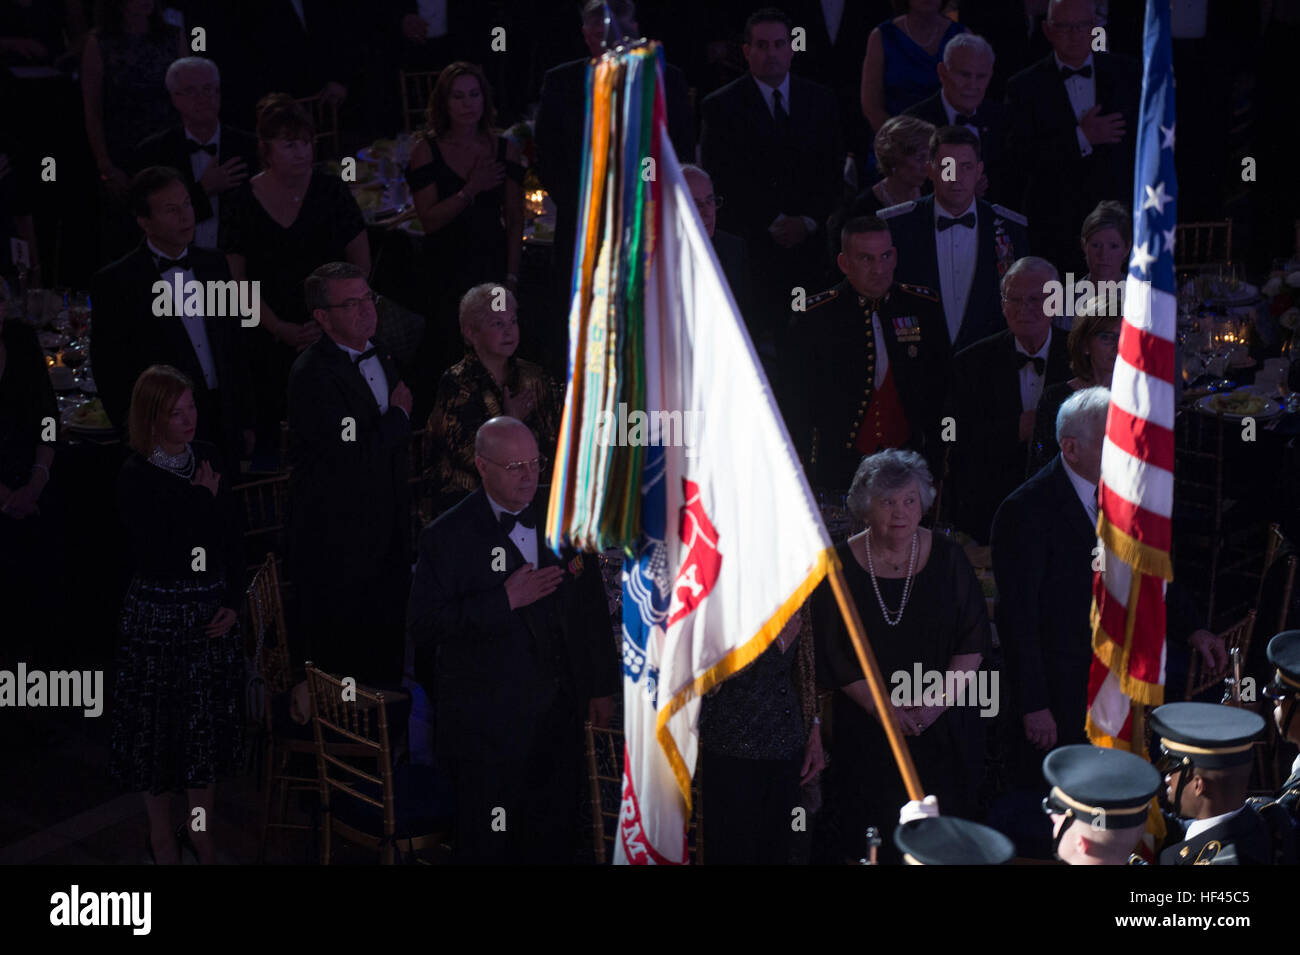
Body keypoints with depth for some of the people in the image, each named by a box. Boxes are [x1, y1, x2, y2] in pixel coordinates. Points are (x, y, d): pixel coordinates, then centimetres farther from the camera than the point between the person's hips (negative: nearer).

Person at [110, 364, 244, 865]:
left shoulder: (207, 458, 2)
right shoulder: (136, 478, -13)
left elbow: (232, 537, 6)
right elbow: (166, 555, -21)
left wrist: (232, 601, -3)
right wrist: (203, 499, -14)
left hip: (212, 612, 4)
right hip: (157, 613, -4)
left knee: (207, 720, 12)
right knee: (159, 724, 7)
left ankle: (202, 825, 28)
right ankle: (162, 832, 25)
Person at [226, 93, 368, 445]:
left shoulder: (330, 190, 0)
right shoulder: (243, 202, -1)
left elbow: (362, 263, 3)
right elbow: (239, 280, 1)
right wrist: (280, 328, -8)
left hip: (333, 335, 0)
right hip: (271, 341, 0)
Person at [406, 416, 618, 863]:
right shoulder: (448, 537, -9)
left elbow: (591, 605, 11)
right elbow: (422, 624, -16)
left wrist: (602, 687, 11)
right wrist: (505, 600, -22)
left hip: (561, 713, 4)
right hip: (486, 723, -4)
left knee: (555, 840, 12)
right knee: (488, 843, 5)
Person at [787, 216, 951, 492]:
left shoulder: (923, 306, 5)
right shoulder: (815, 317, -3)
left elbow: (941, 387, 12)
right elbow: (798, 402, 2)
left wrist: (936, 460, 9)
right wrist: (800, 474, -1)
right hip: (840, 467, -2)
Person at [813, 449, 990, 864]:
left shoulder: (947, 558, 0)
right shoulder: (841, 566, -3)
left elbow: (974, 640, 1)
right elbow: (832, 655, -4)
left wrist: (939, 699, -11)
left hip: (944, 729, 1)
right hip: (867, 732, -1)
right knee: (866, 841, 1)